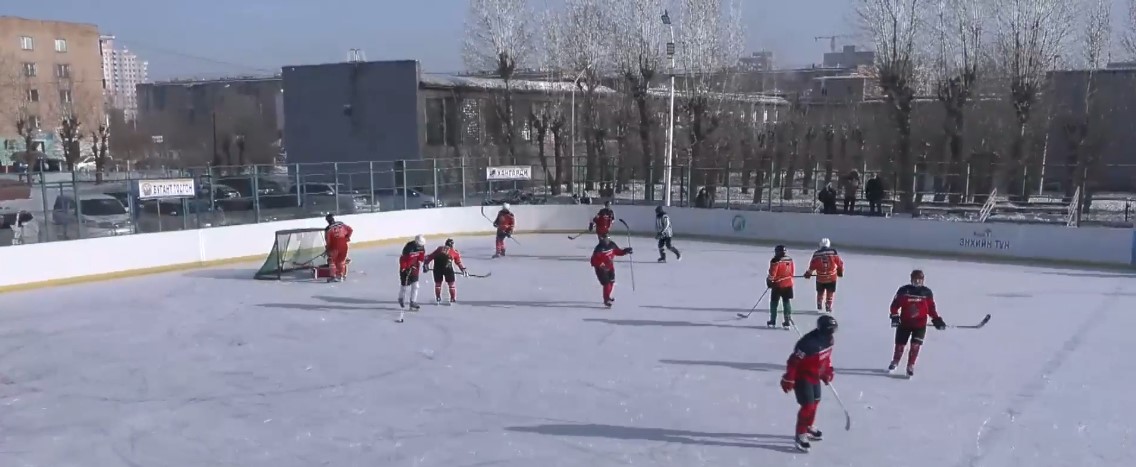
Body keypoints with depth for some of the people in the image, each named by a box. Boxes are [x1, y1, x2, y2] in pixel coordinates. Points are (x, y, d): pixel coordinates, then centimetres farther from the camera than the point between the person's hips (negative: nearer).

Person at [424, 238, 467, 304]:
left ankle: (438, 298, 22)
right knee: (451, 283, 12)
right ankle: (453, 298, 14)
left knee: (438, 283, 18)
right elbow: (458, 262, 23)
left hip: (437, 267, 3)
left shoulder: (439, 248, 27)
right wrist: (463, 270, 28)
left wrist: (426, 264, 29)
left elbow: (430, 256, 24)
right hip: (447, 267, -2)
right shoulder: (454, 251, 21)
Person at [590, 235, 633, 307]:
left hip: (610, 267, 7)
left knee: (611, 282, 20)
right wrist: (601, 265, -39)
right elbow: (594, 260, -26)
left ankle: (608, 296, 46)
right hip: (601, 269, -7)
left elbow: (618, 251, 10)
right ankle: (606, 300, 5)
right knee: (607, 284, -12)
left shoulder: (612, 245, -6)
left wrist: (625, 251, -6)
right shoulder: (599, 248, -26)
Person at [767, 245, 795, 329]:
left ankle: (772, 322, 11)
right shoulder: (790, 259, 5)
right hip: (788, 284, 6)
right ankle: (787, 322, 10)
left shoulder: (776, 260, -15)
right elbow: (793, 271, 12)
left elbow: (772, 273, -15)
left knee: (774, 302, 7)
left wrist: (769, 281, 0)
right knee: (786, 302, 12)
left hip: (778, 285, -6)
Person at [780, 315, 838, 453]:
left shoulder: (828, 339, -7)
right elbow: (793, 361, -28)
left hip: (815, 376, 9)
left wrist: (828, 371, 18)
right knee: (808, 405, -9)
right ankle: (800, 434, 4)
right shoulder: (809, 342, -34)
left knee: (815, 401, 20)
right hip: (802, 377, -9)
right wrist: (788, 379, -23)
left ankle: (808, 427, 40)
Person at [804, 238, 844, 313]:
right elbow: (840, 263, 0)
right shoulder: (833, 252, -7)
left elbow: (812, 266, -2)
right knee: (830, 293, 14)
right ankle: (828, 307, 14)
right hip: (832, 278, -1)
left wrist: (808, 273, 15)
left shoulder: (816, 254, -6)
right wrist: (840, 271, 18)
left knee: (820, 292, 21)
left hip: (820, 278, 1)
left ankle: (819, 306, 31)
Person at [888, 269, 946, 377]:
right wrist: (895, 317, -12)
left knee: (915, 345, -12)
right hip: (904, 323, 0)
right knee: (900, 345, 7)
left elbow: (931, 308, 6)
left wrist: (937, 320, -2)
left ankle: (910, 367, 0)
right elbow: (895, 305, -1)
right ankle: (895, 362, 34)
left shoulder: (927, 292, 0)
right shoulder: (903, 290, -5)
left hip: (920, 325, 0)